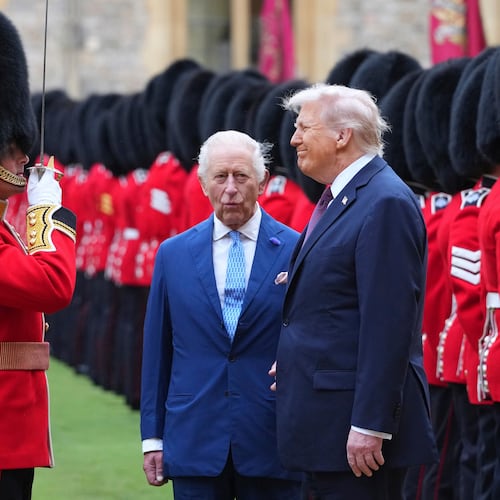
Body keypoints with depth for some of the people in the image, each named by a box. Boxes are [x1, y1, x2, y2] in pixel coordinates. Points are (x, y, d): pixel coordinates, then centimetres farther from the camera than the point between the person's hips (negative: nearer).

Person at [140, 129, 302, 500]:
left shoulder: (297, 252, 0)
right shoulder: (173, 255, 7)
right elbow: (157, 351, 10)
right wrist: (152, 437, 7)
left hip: (271, 444, -1)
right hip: (194, 441, 2)